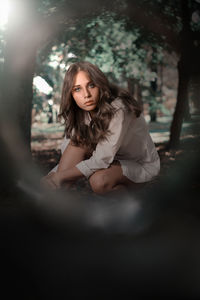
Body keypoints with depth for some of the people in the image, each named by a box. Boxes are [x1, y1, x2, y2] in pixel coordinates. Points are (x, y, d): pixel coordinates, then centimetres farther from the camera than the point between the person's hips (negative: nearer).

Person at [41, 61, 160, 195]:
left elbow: (102, 160, -32)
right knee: (79, 141, -18)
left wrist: (60, 177, -30)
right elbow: (67, 152, -7)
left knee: (99, 181, -35)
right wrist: (50, 177, -24)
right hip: (114, 159, 7)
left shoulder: (118, 110, -30)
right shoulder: (79, 113, -9)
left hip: (142, 165, -7)